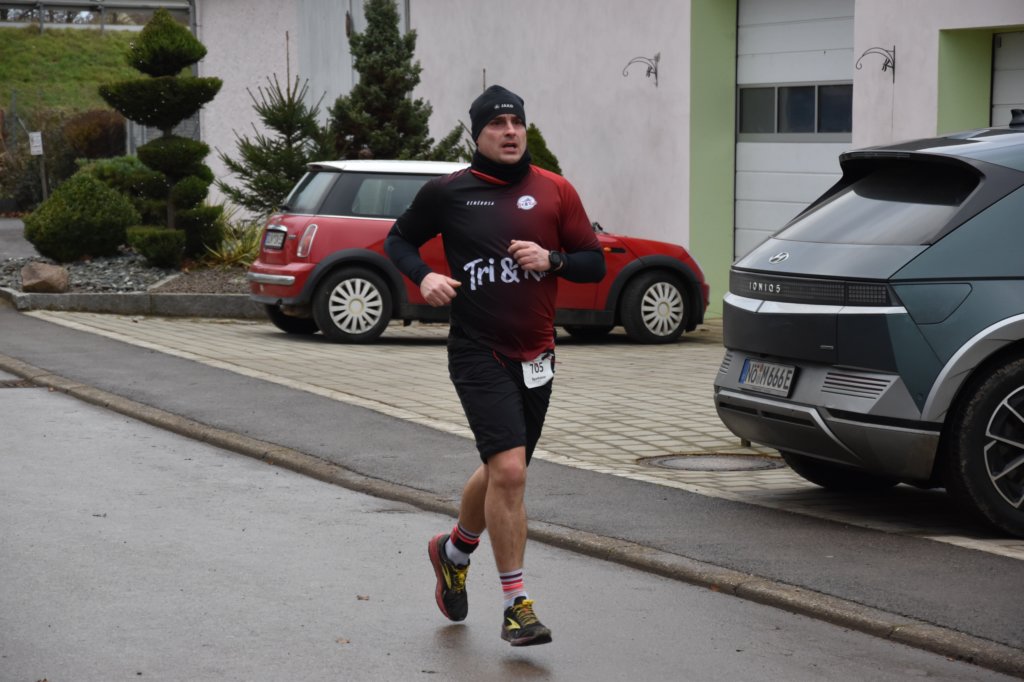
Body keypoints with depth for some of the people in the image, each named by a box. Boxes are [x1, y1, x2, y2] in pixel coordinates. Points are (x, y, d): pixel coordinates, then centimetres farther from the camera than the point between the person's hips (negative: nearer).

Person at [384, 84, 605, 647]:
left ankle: (454, 551, 47)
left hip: (535, 356, 4)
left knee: (502, 474, 17)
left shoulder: (555, 192, 4)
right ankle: (517, 605, -8)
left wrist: (553, 259, -13)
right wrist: (423, 277, -7)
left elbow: (595, 263, 7)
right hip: (478, 352, -4)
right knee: (508, 471, -18)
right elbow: (399, 239, 13)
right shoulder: (448, 193, -1)